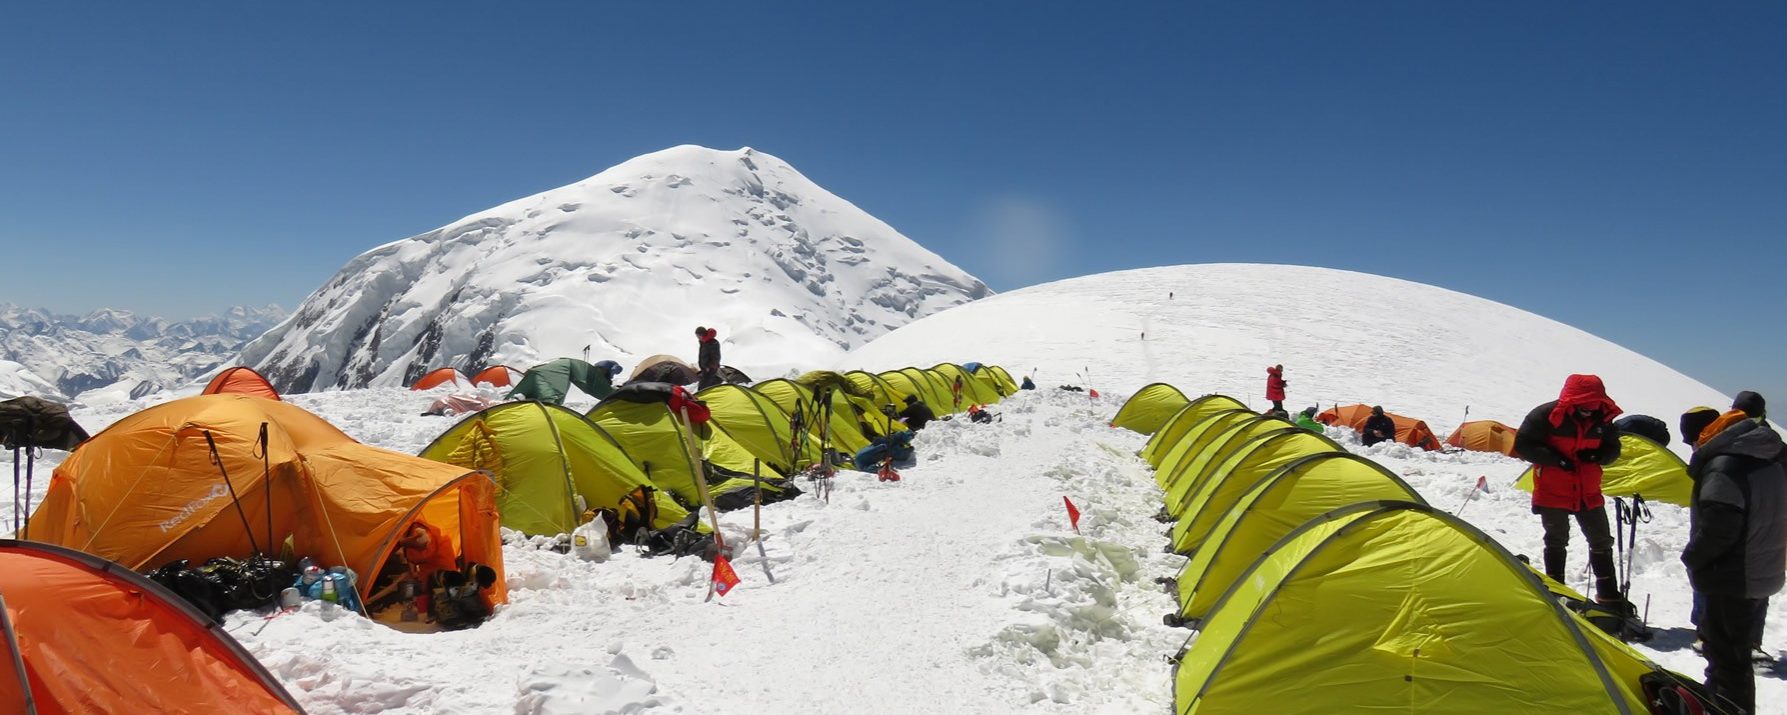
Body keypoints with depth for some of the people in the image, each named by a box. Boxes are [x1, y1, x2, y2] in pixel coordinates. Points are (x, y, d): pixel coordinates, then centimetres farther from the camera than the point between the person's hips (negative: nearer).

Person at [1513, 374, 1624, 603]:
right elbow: (1523, 445, -16)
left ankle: (1608, 593, 25)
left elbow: (1613, 449, 10)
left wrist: (1596, 455, -14)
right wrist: (1557, 460, -24)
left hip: (1588, 493, 5)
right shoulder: (1546, 415, -19)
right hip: (1552, 492, -5)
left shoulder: (1602, 419, -3)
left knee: (1601, 540, 11)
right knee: (1557, 540, 3)